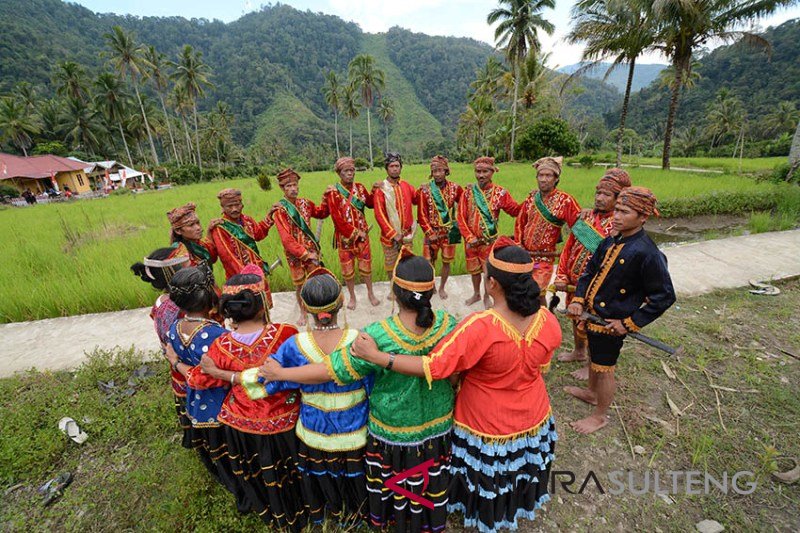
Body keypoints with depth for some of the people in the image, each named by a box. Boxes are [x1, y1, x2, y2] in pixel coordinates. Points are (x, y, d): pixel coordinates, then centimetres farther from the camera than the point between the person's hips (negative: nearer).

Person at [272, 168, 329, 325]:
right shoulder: (279, 209, -12)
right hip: (294, 252, -3)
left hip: (311, 247, 3)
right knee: (300, 284, 9)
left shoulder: (304, 203, 2)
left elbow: (321, 213, 20)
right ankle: (303, 312, 29)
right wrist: (304, 253, -20)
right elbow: (286, 238, -17)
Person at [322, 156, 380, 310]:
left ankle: (370, 293, 33)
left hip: (362, 235, 3)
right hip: (344, 237, -2)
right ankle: (352, 297, 30)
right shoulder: (333, 192, -12)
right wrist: (355, 232, -17)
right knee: (348, 269, 10)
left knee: (366, 266, 12)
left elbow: (371, 204, 16)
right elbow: (337, 219, -16)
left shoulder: (360, 188, 1)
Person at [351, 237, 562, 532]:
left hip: (488, 425, -4)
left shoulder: (481, 327, -39)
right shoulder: (549, 322, -20)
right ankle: (516, 505, 63)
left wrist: (375, 356, -31)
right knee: (519, 467, 34)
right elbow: (542, 367, -2)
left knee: (486, 475, 27)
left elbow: (433, 367, -37)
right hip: (533, 419, 4)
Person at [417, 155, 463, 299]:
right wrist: (430, 233, -12)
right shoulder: (425, 190, -7)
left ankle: (442, 287, 32)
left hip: (449, 232, 1)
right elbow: (422, 215, -8)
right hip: (432, 232, -1)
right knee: (429, 262, 7)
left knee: (446, 262, 11)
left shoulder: (455, 188, -2)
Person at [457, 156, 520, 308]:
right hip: (471, 240, 2)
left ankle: (487, 296, 34)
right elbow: (461, 217, -6)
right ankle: (476, 294, 41)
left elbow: (516, 211, -4)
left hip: (490, 240, -2)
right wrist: (469, 237, -15)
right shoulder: (468, 191, -5)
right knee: (474, 269, 18)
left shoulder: (500, 192, -8)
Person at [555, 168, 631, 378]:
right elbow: (569, 247, 2)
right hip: (573, 282, 6)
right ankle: (579, 352, 48)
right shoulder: (587, 216, 1)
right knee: (575, 316, 23)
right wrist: (561, 276, -3)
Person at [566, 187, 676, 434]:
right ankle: (592, 392, 52)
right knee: (593, 356, 26)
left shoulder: (647, 253, -22)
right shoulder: (610, 242, -1)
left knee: (604, 368, 11)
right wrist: (578, 300, -3)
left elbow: (664, 296, -17)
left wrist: (630, 323, -16)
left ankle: (600, 416, 33)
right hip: (590, 314, 7)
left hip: (611, 323, -7)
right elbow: (589, 271, 9)